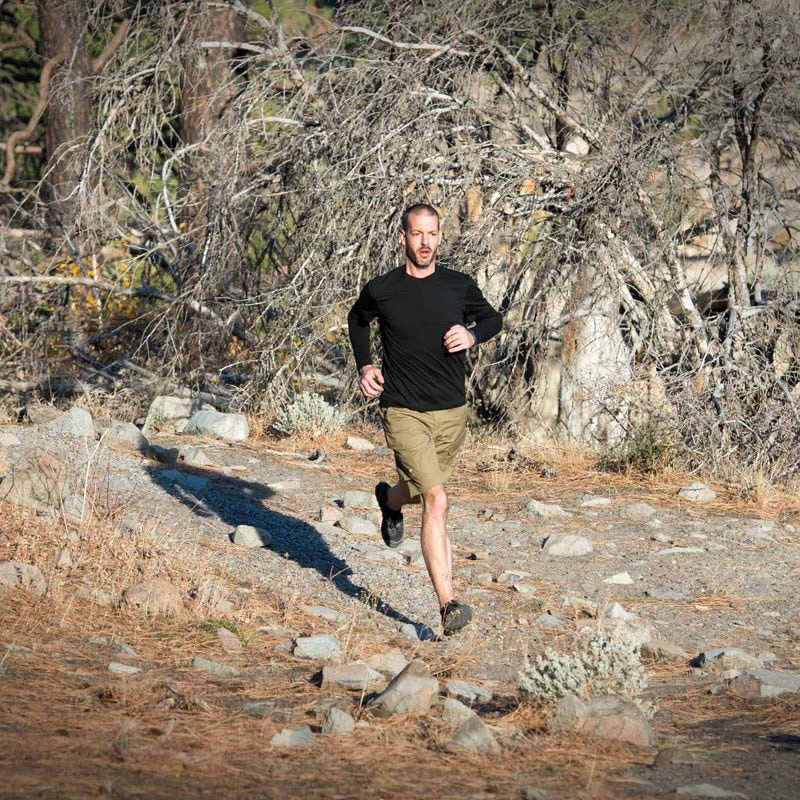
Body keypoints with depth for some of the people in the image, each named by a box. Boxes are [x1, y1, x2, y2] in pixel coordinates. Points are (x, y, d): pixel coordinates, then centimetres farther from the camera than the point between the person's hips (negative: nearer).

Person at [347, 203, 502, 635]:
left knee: (419, 490, 21)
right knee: (436, 499, -19)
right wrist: (364, 365, 5)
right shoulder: (381, 290, -5)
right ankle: (448, 606, -22)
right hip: (403, 412, -4)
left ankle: (390, 499, 61)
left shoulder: (459, 286, -1)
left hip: (450, 413, 4)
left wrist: (473, 335, -5)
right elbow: (357, 319, 18)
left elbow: (492, 318, 17)